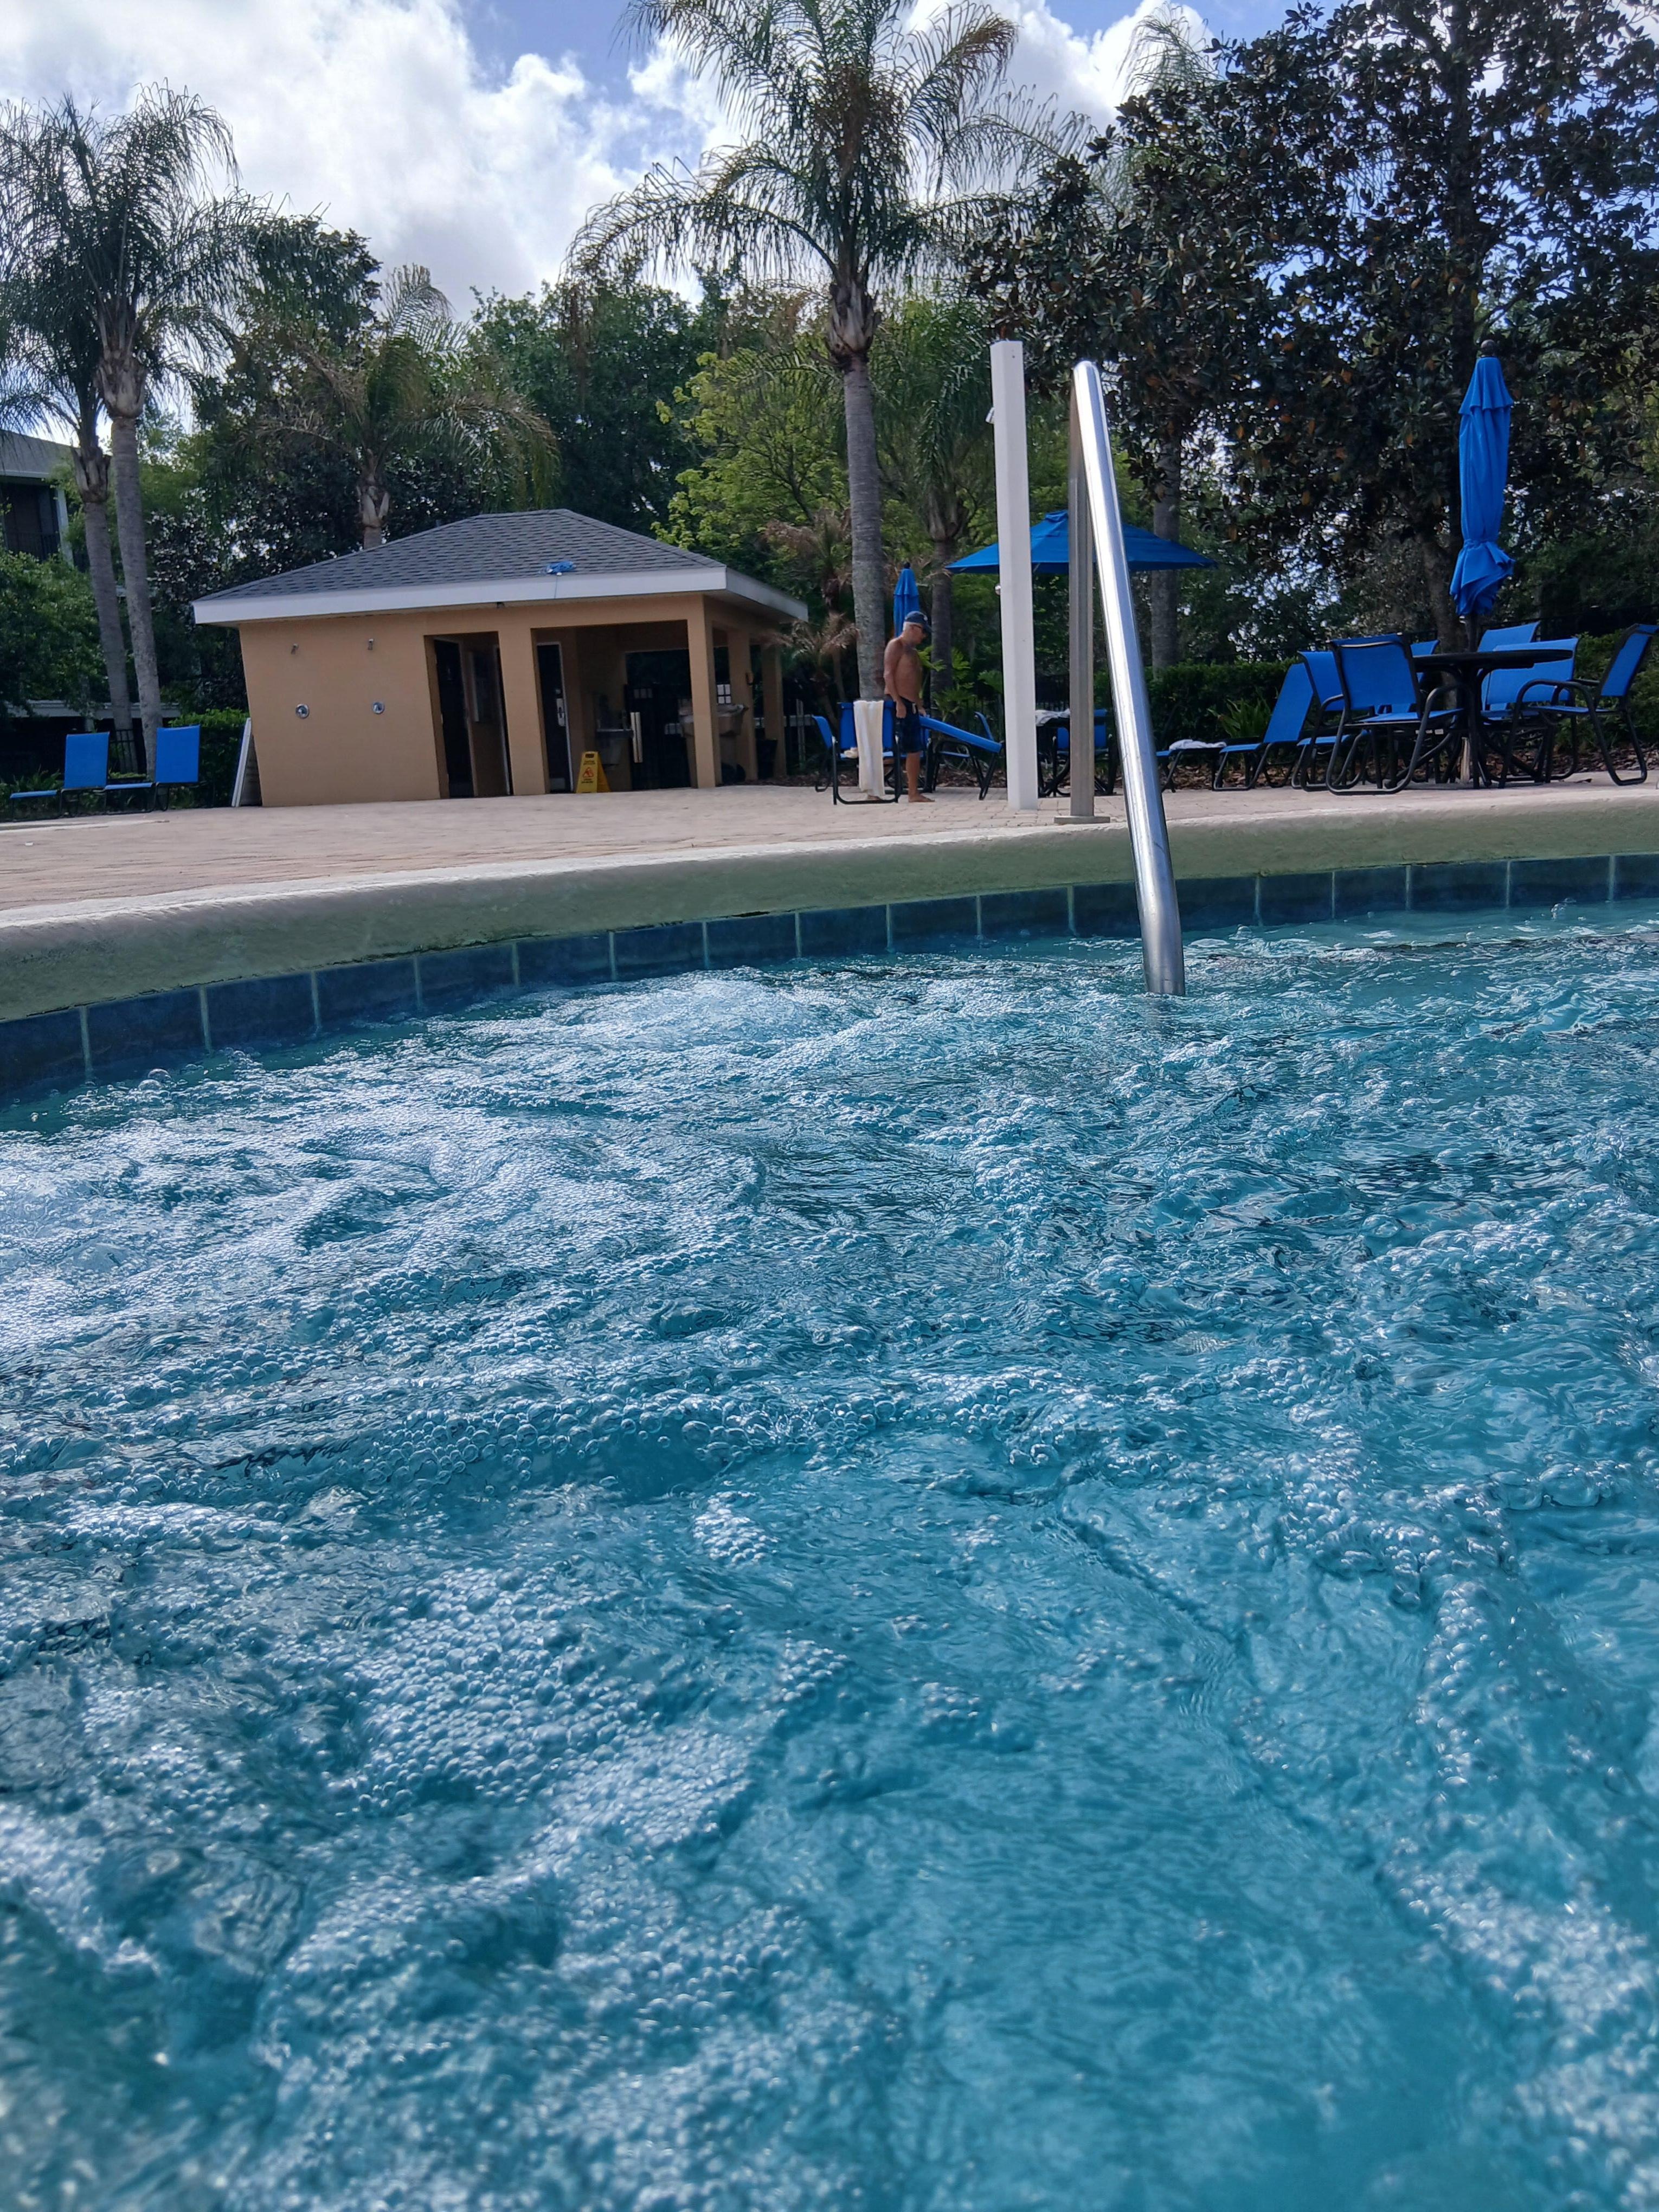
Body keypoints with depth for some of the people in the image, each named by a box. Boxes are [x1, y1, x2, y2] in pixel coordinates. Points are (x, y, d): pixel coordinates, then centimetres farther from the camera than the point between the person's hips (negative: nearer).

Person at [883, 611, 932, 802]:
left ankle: (914, 793, 9)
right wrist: (898, 702, -21)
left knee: (915, 750, 7)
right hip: (898, 703, -9)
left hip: (911, 705, 9)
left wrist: (919, 705, 17)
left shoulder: (914, 651, 21)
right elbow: (888, 675, -15)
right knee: (896, 749, -12)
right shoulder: (896, 646, -6)